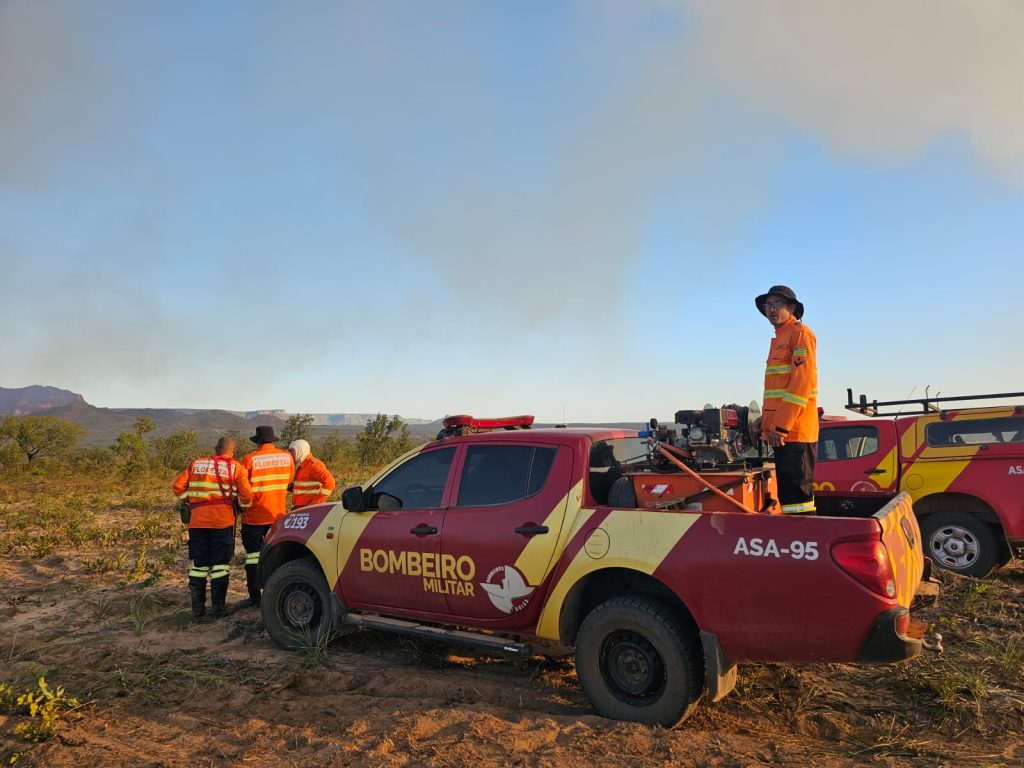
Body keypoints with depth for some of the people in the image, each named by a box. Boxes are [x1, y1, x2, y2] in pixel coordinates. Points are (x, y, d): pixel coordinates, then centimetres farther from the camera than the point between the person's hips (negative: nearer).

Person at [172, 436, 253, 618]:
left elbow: (178, 486, 6)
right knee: (220, 563, 5)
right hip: (223, 521, -3)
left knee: (198, 564, 11)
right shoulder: (236, 468, 1)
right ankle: (217, 608, 7)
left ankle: (197, 609, 15)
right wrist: (242, 507, 13)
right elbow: (247, 495, -6)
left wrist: (190, 501, 18)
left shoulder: (196, 464, 9)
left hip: (197, 521, 3)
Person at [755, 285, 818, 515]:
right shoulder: (779, 339, 23)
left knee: (796, 493, -10)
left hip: (794, 430, -9)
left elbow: (802, 382, -16)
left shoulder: (800, 333, -5)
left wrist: (781, 425, -20)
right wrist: (769, 422, 18)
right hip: (782, 431, 9)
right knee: (787, 492, 12)